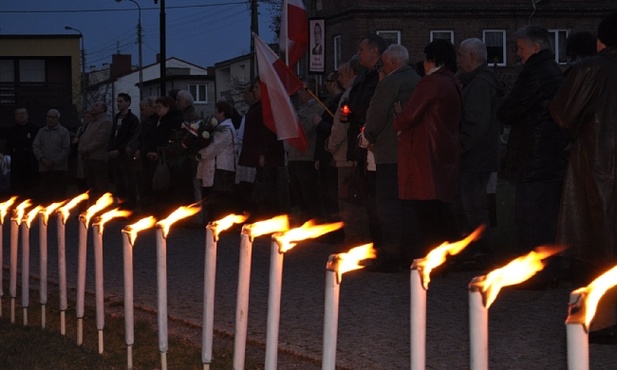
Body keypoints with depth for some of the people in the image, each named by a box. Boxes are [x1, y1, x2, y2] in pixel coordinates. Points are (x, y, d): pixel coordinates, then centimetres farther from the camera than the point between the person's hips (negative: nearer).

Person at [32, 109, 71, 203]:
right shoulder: (41, 131, 13)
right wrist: (42, 159, -9)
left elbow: (66, 149, -3)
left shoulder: (64, 131, 3)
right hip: (44, 169, 3)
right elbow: (35, 146, 8)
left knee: (59, 196, -4)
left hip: (59, 168, -3)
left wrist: (54, 162, -11)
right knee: (44, 195, 1)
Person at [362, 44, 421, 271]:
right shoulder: (418, 82, 14)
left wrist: (369, 136, 7)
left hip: (390, 153, -8)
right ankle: (409, 254, 15)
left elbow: (376, 116, -13)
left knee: (388, 205, -6)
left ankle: (390, 255, -8)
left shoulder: (390, 82, -12)